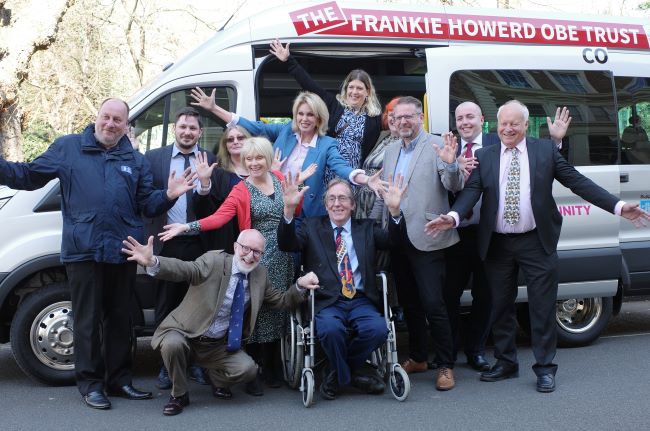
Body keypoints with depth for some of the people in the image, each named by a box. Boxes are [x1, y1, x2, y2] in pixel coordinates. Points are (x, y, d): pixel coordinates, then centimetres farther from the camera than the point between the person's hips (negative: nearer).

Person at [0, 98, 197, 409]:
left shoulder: (135, 160, 14)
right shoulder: (67, 148, 6)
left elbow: (147, 204, 11)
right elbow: (29, 175, 5)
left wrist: (169, 195, -7)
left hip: (123, 252, 3)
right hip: (83, 251, -3)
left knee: (119, 317, 12)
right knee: (88, 320, 3)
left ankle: (119, 379, 23)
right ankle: (90, 383, 13)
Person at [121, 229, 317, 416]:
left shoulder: (260, 275, 2)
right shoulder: (214, 261, -16)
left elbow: (280, 301, 8)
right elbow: (185, 270, -31)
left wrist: (300, 286, -11)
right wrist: (152, 262, -51)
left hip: (219, 344, 3)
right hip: (186, 334, -3)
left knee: (248, 369, -19)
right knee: (172, 344, -34)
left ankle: (218, 379, 18)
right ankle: (179, 395, -5)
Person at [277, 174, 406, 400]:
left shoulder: (366, 228, 19)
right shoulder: (311, 227, 15)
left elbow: (392, 240, 1)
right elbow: (287, 244, -2)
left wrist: (394, 210, -17)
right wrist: (289, 209, -18)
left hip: (361, 300, 2)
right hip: (327, 302, -2)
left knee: (378, 329, -27)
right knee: (330, 329, -33)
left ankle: (338, 372, 1)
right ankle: (346, 375, -1)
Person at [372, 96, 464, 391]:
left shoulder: (437, 147, -5)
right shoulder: (391, 152, 15)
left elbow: (455, 187, -14)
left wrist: (449, 164, -32)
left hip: (425, 239, -6)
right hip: (397, 238, 7)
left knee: (433, 304, -7)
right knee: (408, 303, 15)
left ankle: (445, 366, 4)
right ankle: (417, 356, 29)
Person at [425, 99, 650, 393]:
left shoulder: (546, 151, 1)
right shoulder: (484, 157, 4)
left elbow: (577, 182, 0)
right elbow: (471, 191, -7)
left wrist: (618, 206, -7)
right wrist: (453, 217, -27)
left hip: (536, 243, -2)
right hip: (497, 245, 2)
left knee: (542, 307, 1)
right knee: (501, 306, 11)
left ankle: (545, 368, 12)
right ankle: (505, 363, 25)